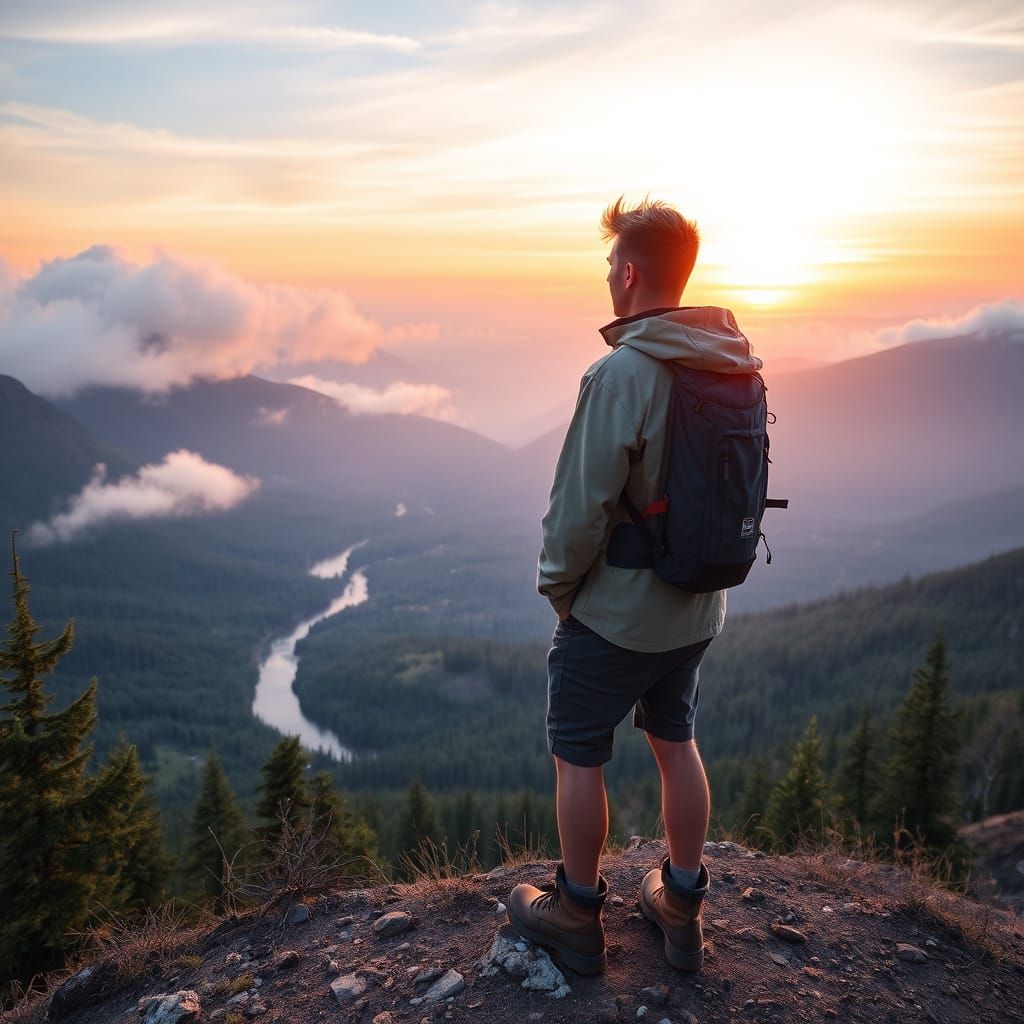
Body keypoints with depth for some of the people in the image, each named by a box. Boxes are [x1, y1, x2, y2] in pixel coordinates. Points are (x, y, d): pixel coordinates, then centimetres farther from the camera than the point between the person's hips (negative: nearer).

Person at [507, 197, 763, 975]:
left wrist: (557, 583, -5)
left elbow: (582, 504, -21)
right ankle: (682, 910, 35)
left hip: (615, 610, -7)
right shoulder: (735, 369, 0)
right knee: (676, 742, 21)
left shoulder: (622, 372, -23)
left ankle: (576, 918, 27)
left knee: (578, 757, 11)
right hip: (697, 608, 7)